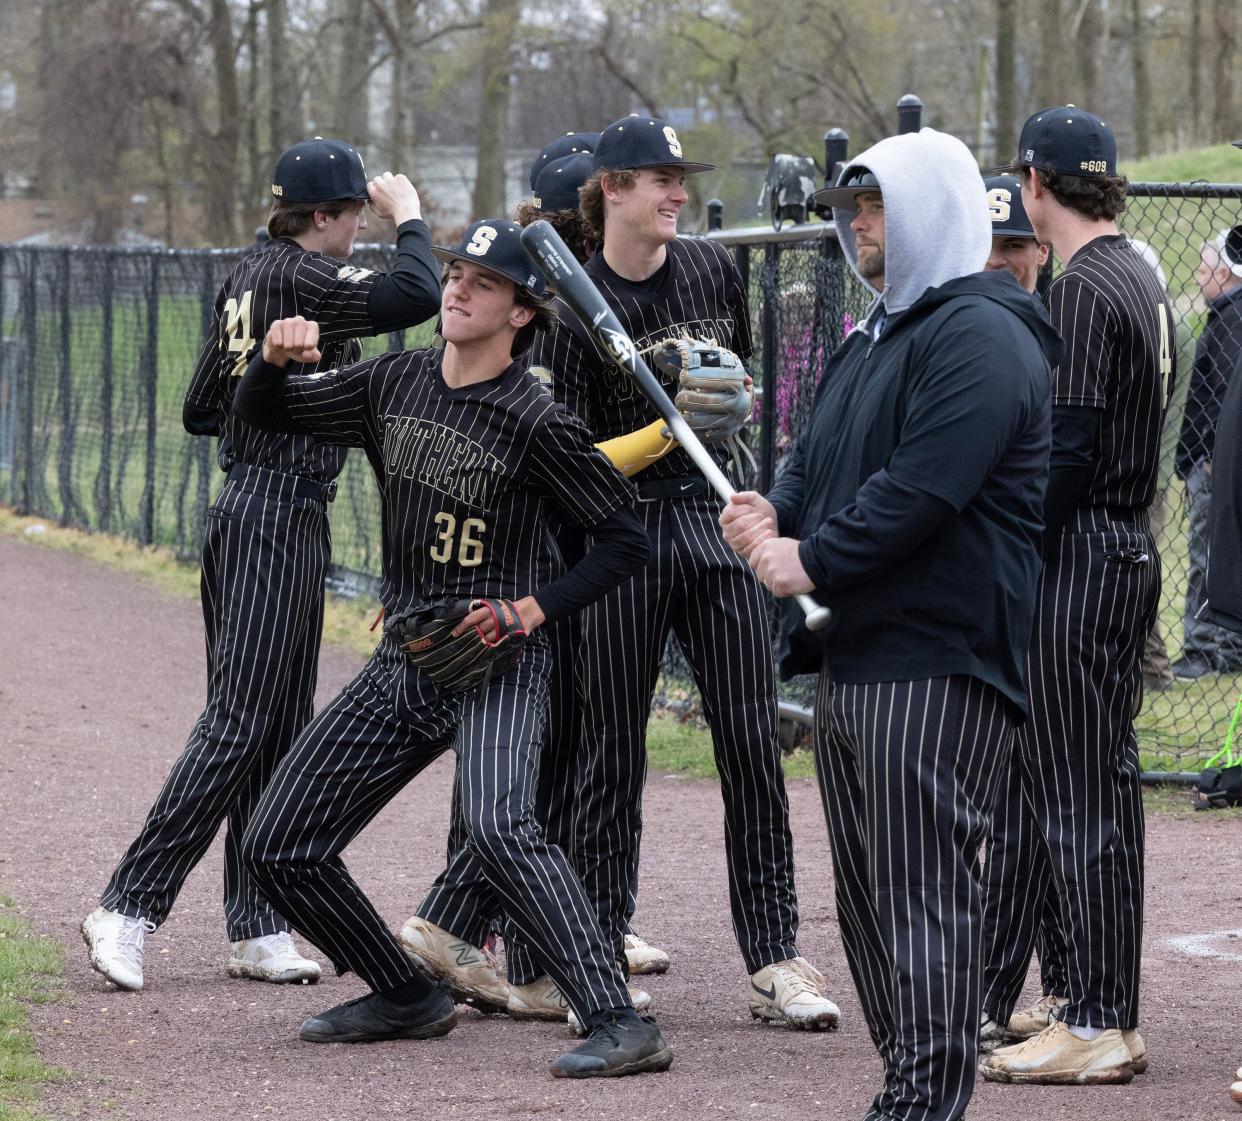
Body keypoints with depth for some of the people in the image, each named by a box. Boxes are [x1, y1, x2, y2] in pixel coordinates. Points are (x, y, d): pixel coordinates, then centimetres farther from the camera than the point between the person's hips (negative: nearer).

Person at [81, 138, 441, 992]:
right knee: (241, 723, -9)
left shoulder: (247, 280, 14)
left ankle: (258, 929, 11)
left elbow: (201, 411, 20)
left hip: (243, 505, 10)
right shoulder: (299, 278, -14)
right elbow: (416, 296, -27)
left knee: (277, 727, 10)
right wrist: (410, 217, -11)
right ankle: (131, 907, -10)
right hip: (282, 514, -10)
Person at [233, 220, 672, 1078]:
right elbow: (263, 414, 17)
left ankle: (620, 1025, -34)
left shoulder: (534, 421, -12)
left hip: (499, 663, -7)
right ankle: (407, 999, 25)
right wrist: (275, 360, -6)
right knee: (279, 848, 8)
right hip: (403, 665, 7)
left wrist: (536, 609, -19)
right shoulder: (394, 385, 6)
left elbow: (626, 539, -8)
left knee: (497, 830, -33)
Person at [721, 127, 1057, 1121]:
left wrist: (810, 562, -16)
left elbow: (920, 489, -21)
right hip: (851, 655, 11)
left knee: (923, 891, -12)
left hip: (936, 661, -11)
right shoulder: (875, 338, 21)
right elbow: (821, 459, 23)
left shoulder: (978, 334, -12)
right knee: (867, 892, 13)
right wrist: (776, 513, 1)